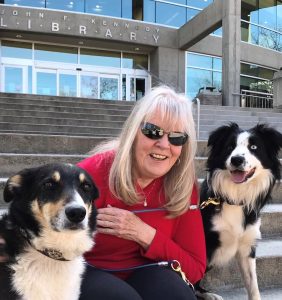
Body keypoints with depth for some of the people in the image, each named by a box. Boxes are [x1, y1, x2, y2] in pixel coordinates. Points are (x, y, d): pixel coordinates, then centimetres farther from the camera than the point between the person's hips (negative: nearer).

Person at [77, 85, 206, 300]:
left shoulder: (184, 186, -9)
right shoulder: (94, 173, -21)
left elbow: (196, 268, -8)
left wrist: (145, 235, -21)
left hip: (141, 274, 3)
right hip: (85, 271, -2)